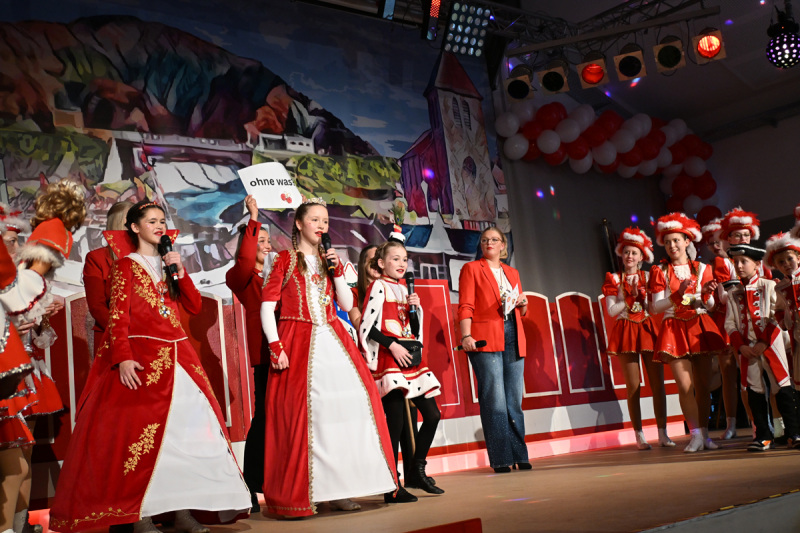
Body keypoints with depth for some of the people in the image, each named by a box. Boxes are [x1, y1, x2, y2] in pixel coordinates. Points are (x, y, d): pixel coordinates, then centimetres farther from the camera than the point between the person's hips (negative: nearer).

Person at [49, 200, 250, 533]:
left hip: (177, 356, 5)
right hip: (142, 358, -5)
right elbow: (117, 316, -5)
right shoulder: (126, 265, 5)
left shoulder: (167, 265, 20)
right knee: (143, 431, -8)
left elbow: (194, 306, 12)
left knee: (183, 429, 0)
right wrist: (123, 357, -17)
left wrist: (179, 271, 0)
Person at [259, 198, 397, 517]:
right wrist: (275, 346, -14)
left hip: (332, 341, 5)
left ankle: (337, 489, 5)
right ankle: (294, 496, 2)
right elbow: (267, 305, -4)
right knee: (300, 413, -8)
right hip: (298, 342, -5)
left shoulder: (327, 260, 17)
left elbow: (347, 305, 11)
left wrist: (337, 270, 0)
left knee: (348, 405, -4)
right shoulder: (286, 260, 4)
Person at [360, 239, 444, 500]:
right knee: (396, 421, -11)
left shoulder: (404, 289, 20)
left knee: (432, 414, 6)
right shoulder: (378, 286, -1)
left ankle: (417, 472, 20)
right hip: (389, 359, -8)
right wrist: (392, 345, -18)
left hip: (411, 359, 8)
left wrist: (415, 307, 4)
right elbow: (367, 327, -10)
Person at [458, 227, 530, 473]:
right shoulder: (471, 268, 6)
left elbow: (522, 311, 26)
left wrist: (523, 303, 3)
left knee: (515, 399, 6)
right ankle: (500, 459, -2)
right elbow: (465, 306, -4)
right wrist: (466, 336, -17)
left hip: (513, 338, 5)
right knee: (494, 400, -8)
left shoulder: (512, 272, 22)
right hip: (485, 339, -5)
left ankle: (519, 455, 13)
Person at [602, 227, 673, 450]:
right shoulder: (614, 279, 6)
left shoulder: (648, 277, 10)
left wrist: (641, 293, -13)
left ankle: (662, 433, 5)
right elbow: (612, 310, -3)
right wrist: (631, 296, -9)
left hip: (648, 329, 1)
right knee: (633, 386, -1)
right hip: (626, 331, -1)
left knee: (657, 383, -2)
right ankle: (640, 436, 5)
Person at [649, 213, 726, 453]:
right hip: (674, 329, -2)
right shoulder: (660, 271, 4)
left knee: (703, 384, 3)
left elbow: (710, 305, 6)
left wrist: (706, 294, -15)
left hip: (700, 327, 2)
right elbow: (656, 307, -3)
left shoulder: (701, 268, 9)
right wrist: (678, 294, -16)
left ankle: (704, 434, 12)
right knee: (685, 385, -10)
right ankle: (697, 434, -4)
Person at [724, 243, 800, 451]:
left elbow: (777, 318, -6)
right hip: (747, 348, 3)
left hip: (771, 345, -3)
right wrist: (740, 346, -9)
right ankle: (763, 436, 12)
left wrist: (765, 343, -15)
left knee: (782, 386, -3)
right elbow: (730, 323, 5)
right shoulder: (733, 293, 9)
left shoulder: (769, 286, 0)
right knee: (754, 389, 5)